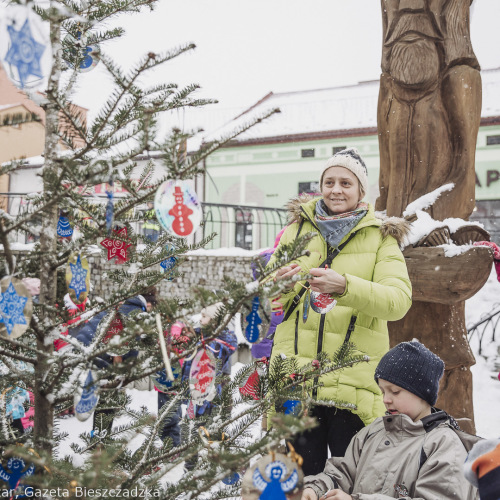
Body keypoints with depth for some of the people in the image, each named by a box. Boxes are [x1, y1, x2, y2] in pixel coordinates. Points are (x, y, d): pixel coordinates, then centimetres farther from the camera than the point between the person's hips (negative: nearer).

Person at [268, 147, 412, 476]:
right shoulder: (298, 228, 12)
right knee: (302, 478, 7)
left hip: (354, 383, -1)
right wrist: (281, 282, -15)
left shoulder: (381, 236, 7)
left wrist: (344, 286, -27)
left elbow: (399, 299, -11)